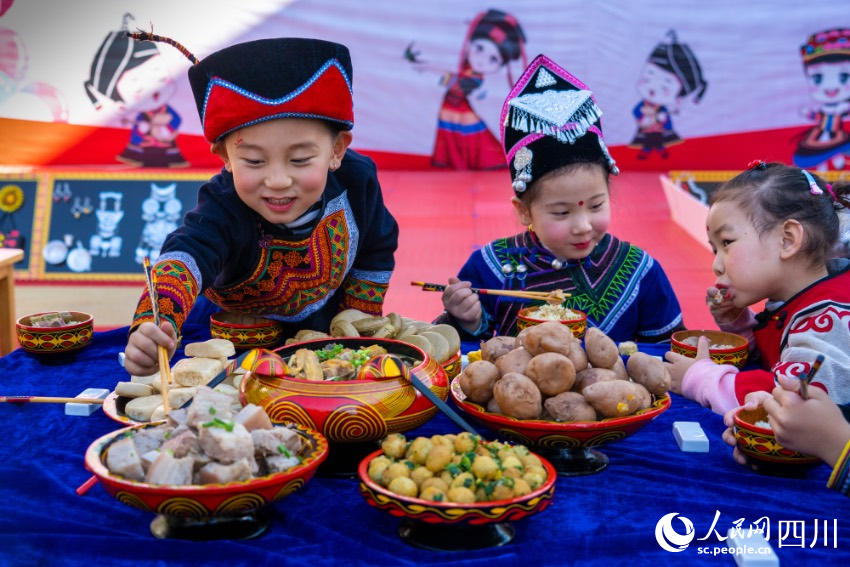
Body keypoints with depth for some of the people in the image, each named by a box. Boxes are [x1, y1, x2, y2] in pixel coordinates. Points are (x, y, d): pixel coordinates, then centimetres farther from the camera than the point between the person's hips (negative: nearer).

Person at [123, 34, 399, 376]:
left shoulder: (355, 182, -26)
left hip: (325, 322, 2)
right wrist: (152, 328, -78)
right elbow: (187, 256, -58)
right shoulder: (223, 210, -37)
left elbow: (378, 249, -4)